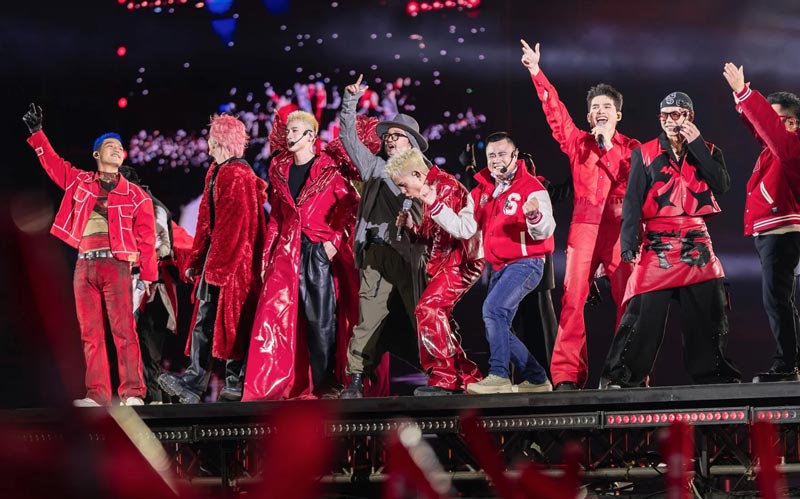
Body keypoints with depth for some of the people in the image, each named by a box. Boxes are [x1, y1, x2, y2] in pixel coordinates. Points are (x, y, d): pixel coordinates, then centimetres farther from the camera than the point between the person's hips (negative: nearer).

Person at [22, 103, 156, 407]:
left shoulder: (135, 195, 8)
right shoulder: (79, 181, 15)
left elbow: (146, 239, 5)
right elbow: (52, 163, 22)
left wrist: (148, 277, -1)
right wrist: (37, 133, 14)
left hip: (116, 265, -3)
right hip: (85, 265, 3)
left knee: (123, 330, -11)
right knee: (91, 334, 1)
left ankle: (132, 393, -14)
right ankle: (98, 393, 2)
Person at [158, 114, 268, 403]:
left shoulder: (237, 175, -12)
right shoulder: (217, 173, 17)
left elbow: (237, 224, -18)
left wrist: (217, 264, -20)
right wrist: (196, 260, 16)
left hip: (235, 260, -9)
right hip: (217, 257, 9)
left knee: (233, 319, -5)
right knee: (204, 318, 2)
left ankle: (235, 383, 0)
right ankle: (195, 379, -2)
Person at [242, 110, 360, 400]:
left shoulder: (329, 169, -2)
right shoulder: (279, 171, 13)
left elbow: (352, 206, -4)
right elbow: (275, 217, 16)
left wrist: (336, 241, -12)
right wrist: (267, 255, 11)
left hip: (320, 252, -4)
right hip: (287, 253, 4)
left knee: (321, 318, -2)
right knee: (276, 316, -5)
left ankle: (325, 384, 6)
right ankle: (273, 384, 0)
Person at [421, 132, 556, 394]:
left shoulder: (532, 188, -10)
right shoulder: (481, 191, 10)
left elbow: (545, 232, -18)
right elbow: (463, 228, 6)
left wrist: (534, 214, -40)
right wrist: (435, 205, -4)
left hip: (525, 264, -8)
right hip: (498, 267, 8)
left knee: (493, 309, -26)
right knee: (497, 329, 9)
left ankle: (498, 376, -24)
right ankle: (537, 379, 21)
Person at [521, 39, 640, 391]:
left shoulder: (631, 148, 13)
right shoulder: (577, 142, 15)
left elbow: (633, 182, -2)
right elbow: (555, 111, 7)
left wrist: (607, 146, -4)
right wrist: (536, 72, -1)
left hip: (619, 227, -1)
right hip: (584, 225, 1)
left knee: (628, 299, -6)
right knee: (573, 297, -9)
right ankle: (567, 375, -9)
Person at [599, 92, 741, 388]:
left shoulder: (706, 152, 11)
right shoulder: (645, 154, 5)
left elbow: (721, 185, -7)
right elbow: (632, 200, -1)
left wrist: (696, 143, -7)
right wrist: (629, 242, -13)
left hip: (697, 242, 3)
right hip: (657, 243, -3)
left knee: (708, 313, 4)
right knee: (643, 312, -10)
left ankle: (713, 373, 16)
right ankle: (620, 376, -5)